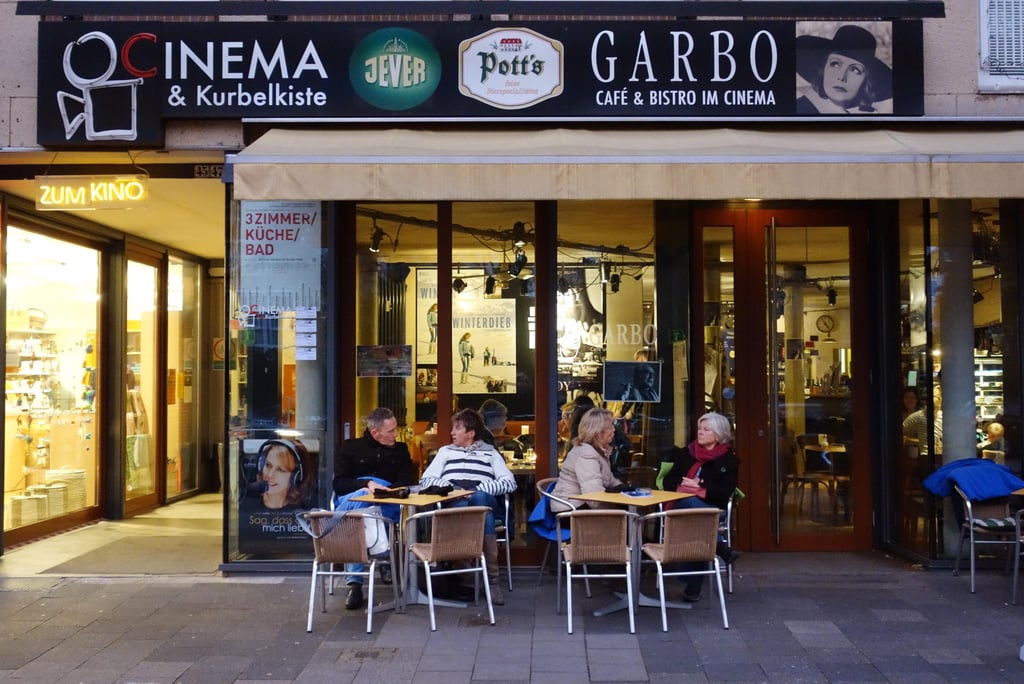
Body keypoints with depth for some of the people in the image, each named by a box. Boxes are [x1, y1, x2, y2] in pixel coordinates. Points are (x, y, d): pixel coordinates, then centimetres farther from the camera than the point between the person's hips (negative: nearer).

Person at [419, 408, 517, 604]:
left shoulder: (490, 453, 25)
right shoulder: (446, 451, 31)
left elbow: (510, 482, 8)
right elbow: (426, 479, 16)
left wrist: (480, 488, -9)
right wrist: (447, 485, -5)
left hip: (483, 499, 0)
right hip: (452, 502, 1)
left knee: (479, 498, -40)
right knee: (483, 514, -37)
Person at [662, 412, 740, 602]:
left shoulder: (728, 460, 9)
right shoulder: (686, 453, 18)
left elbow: (724, 492, -3)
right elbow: (668, 480, 13)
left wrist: (701, 490, -17)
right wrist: (682, 486, -9)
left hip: (711, 509, -2)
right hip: (681, 506, 2)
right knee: (691, 504, -36)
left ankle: (693, 587, -33)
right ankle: (722, 549, -32)